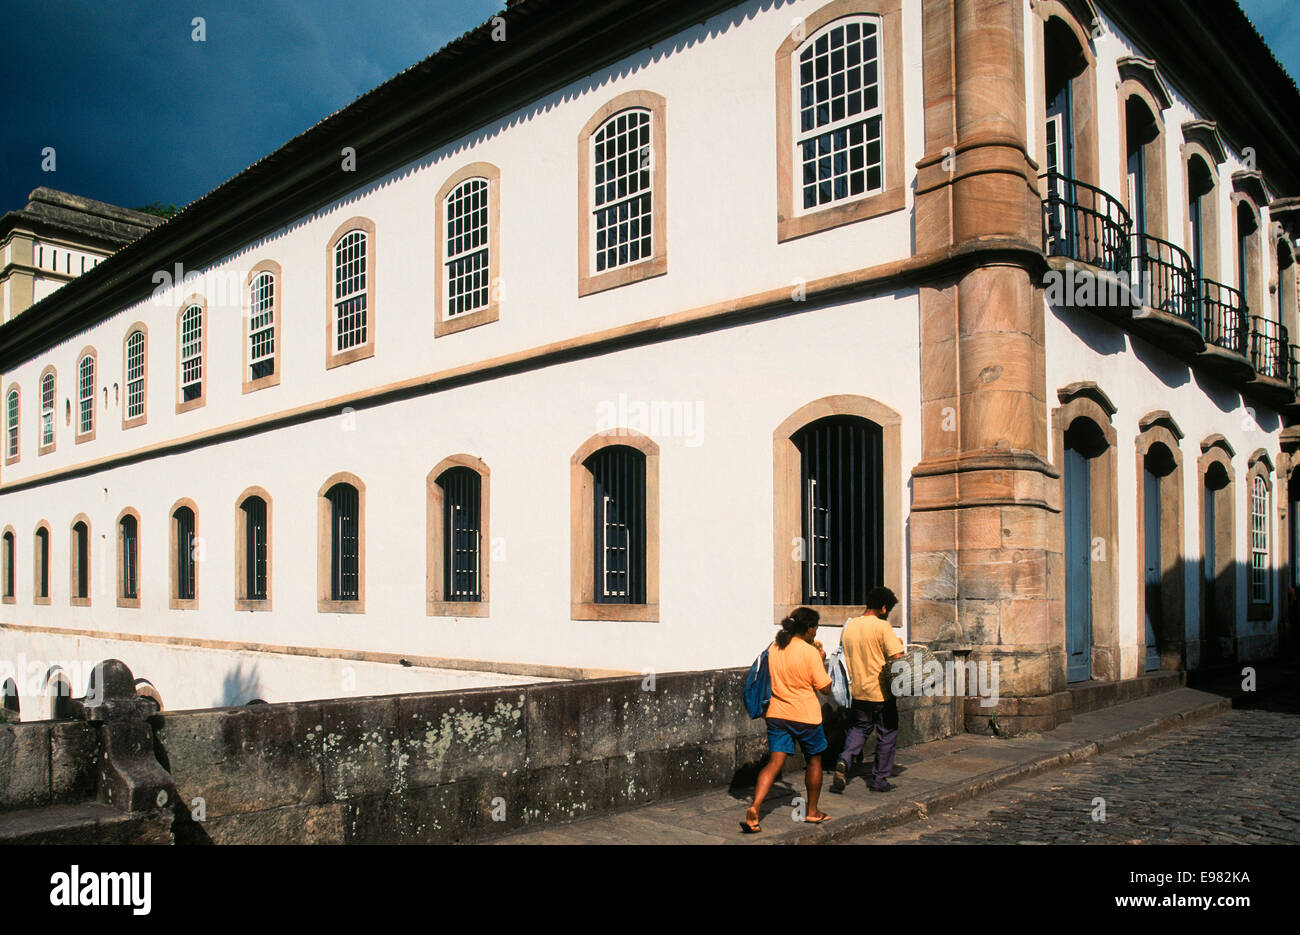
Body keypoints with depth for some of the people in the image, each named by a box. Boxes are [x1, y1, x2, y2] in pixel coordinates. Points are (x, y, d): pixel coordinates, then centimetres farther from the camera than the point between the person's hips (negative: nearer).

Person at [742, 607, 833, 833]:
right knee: (814, 760, 17)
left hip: (777, 714, 4)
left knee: (774, 763, 1)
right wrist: (821, 660, 1)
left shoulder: (773, 648, 3)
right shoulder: (810, 652, -14)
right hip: (806, 716, -4)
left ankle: (754, 808, -16)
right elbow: (825, 688, -11)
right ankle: (812, 812, 27)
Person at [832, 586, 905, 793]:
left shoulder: (849, 626, 3)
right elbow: (897, 657, -20)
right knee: (886, 733, 11)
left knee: (859, 727, 19)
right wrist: (897, 644, 0)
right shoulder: (882, 627, -15)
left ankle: (844, 761, -6)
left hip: (857, 689, 5)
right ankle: (880, 779, 17)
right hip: (881, 691, -5)